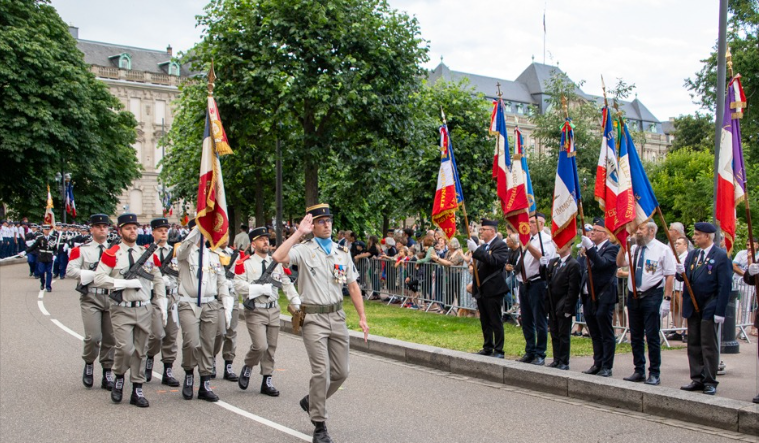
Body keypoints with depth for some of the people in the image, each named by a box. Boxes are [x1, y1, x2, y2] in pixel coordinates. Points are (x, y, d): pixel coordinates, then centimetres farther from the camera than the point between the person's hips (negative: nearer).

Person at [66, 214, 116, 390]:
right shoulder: (82, 250, 3)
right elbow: (70, 270, -5)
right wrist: (94, 274, -13)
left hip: (112, 297, 3)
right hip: (91, 298, -3)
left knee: (110, 338, 6)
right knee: (93, 337, -13)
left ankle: (107, 373, 17)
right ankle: (88, 364, 15)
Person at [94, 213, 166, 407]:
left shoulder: (147, 253, 10)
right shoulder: (111, 254, -3)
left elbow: (158, 279, 16)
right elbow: (99, 278, -12)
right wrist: (126, 283, -17)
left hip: (144, 309, 4)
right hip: (122, 310, -4)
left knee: (140, 351, 6)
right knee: (125, 348, -15)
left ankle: (137, 390, 16)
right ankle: (118, 377, 15)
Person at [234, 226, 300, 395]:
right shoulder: (244, 263, -5)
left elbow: (287, 283, 11)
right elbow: (238, 285, -14)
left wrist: (296, 302, 1)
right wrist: (261, 288, -21)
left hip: (274, 310, 5)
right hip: (255, 311, -5)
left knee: (271, 347, 8)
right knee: (260, 346, -14)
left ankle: (267, 382, 19)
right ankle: (247, 368, 16)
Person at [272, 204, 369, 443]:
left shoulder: (342, 252, 10)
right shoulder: (304, 250, -5)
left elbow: (353, 287, 12)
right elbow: (278, 257, -26)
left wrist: (362, 317, 6)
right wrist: (299, 233, -22)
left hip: (337, 316, 5)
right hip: (313, 318, -5)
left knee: (341, 371, 8)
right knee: (321, 371, -11)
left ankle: (312, 401, 35)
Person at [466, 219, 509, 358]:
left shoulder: (500, 245, -10)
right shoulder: (483, 246, 15)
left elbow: (494, 260, -26)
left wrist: (476, 250, -26)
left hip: (493, 289, -8)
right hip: (481, 289, 8)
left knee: (496, 322, -2)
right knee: (485, 322, 14)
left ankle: (498, 351, 5)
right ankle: (487, 348, 23)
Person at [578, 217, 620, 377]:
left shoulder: (612, 248, -9)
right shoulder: (590, 249, 14)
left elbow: (602, 263, -26)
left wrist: (589, 248, -32)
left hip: (603, 298, -8)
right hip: (588, 297, 8)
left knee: (606, 335, 0)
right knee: (595, 335, 14)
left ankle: (607, 367, 5)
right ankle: (597, 364, 22)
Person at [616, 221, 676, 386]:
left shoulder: (662, 249, -5)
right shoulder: (633, 248, 11)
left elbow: (670, 276, -8)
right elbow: (620, 263, 1)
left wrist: (667, 299, -13)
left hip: (652, 296, -6)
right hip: (633, 296, 6)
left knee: (652, 336, -2)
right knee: (635, 336, 12)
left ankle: (654, 374, 8)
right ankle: (639, 371, 23)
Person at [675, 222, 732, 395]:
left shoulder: (721, 256, -9)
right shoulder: (692, 255, 11)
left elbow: (725, 286, -12)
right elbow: (684, 278, 13)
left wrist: (720, 311, -16)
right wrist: (681, 272, -11)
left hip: (709, 308, -6)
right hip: (692, 308, 6)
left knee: (708, 346, 0)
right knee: (693, 345, 10)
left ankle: (710, 382, 8)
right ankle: (697, 379, 18)